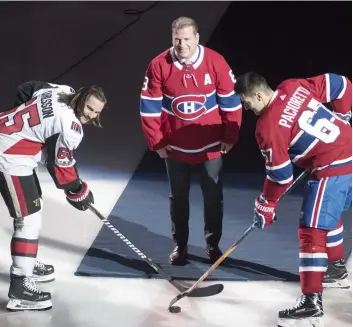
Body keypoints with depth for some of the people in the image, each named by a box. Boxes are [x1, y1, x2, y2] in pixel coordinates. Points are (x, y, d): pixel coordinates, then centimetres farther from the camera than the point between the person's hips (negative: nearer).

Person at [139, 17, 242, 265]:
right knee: (178, 197, 13)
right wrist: (157, 142, -4)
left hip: (210, 145, 0)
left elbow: (231, 101, -4)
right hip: (175, 147, 0)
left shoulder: (216, 62, -14)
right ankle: (180, 246, 29)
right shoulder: (159, 66, -13)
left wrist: (230, 137, -1)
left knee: (214, 197, 10)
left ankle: (213, 244, 28)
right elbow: (149, 107, -5)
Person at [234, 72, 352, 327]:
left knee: (312, 231, -10)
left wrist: (265, 207, 2)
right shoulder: (294, 86, 3)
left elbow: (280, 175, -11)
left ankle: (312, 302, -13)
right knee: (329, 215, 29)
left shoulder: (268, 127, -16)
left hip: (332, 167, -10)